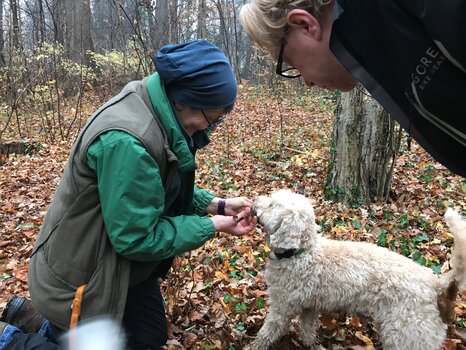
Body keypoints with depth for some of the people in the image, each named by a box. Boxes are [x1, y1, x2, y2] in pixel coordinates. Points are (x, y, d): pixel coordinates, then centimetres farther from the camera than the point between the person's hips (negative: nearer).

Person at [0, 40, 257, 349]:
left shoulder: (161, 118, -5)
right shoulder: (127, 141, -35)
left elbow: (166, 189, 7)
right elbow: (136, 237, -30)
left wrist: (215, 204, -6)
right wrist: (212, 226, -21)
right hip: (84, 278, -9)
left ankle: (53, 325, 33)